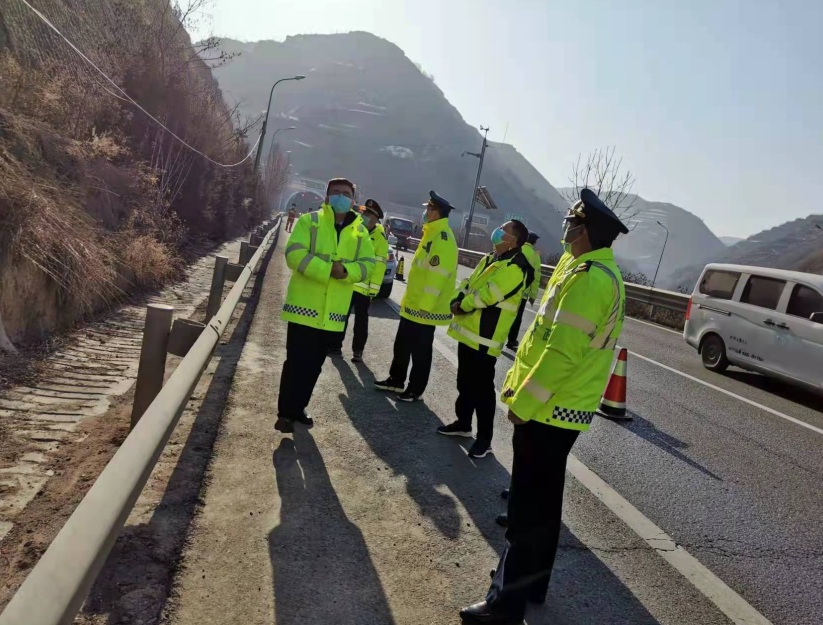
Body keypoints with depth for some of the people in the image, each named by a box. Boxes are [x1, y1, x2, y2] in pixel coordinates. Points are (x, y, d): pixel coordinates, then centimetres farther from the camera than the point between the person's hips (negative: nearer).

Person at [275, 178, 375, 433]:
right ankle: (285, 412, 13)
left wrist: (346, 271, -22)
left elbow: (368, 264, -1)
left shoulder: (360, 232, 8)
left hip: (333, 313, 4)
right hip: (304, 307, -4)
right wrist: (327, 269, -26)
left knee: (314, 365, 14)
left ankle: (298, 408, 30)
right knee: (296, 362, 0)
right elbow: (294, 254, -15)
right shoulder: (309, 221, -3)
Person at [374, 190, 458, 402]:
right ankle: (396, 380, 32)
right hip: (413, 303, 10)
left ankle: (415, 390, 17)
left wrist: (424, 304, -24)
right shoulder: (433, 233, 14)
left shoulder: (443, 238, -20)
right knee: (402, 345, 19)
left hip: (424, 308, -10)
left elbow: (436, 275, -25)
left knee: (420, 350, 3)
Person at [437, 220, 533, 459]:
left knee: (482, 388, -2)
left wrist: (462, 306, -11)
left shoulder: (516, 267, -17)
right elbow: (469, 283, 14)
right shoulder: (491, 258, 15)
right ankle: (463, 423, 35)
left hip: (485, 337, -9)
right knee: (464, 382, 19)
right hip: (469, 330, 9)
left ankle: (484, 438, 10)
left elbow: (488, 295, -23)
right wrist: (457, 301, -5)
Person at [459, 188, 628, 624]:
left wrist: (522, 402, -17)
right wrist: (519, 383, 18)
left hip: (550, 409, -10)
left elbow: (564, 351, -25)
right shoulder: (595, 269, 13)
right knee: (543, 500, 19)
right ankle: (531, 581, 34)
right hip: (562, 407, 10)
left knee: (529, 506, -2)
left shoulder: (589, 277, -21)